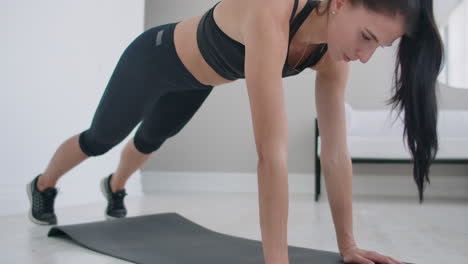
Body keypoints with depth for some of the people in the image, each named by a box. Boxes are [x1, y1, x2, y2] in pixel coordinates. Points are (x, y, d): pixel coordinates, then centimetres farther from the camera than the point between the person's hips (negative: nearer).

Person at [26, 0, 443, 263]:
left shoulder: (332, 52, -24)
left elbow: (335, 152, -21)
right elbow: (273, 152, -51)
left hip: (194, 78, 6)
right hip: (155, 60, -6)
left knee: (150, 140, 32)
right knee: (101, 139, 19)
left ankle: (114, 188, 65)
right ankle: (42, 186, 52)